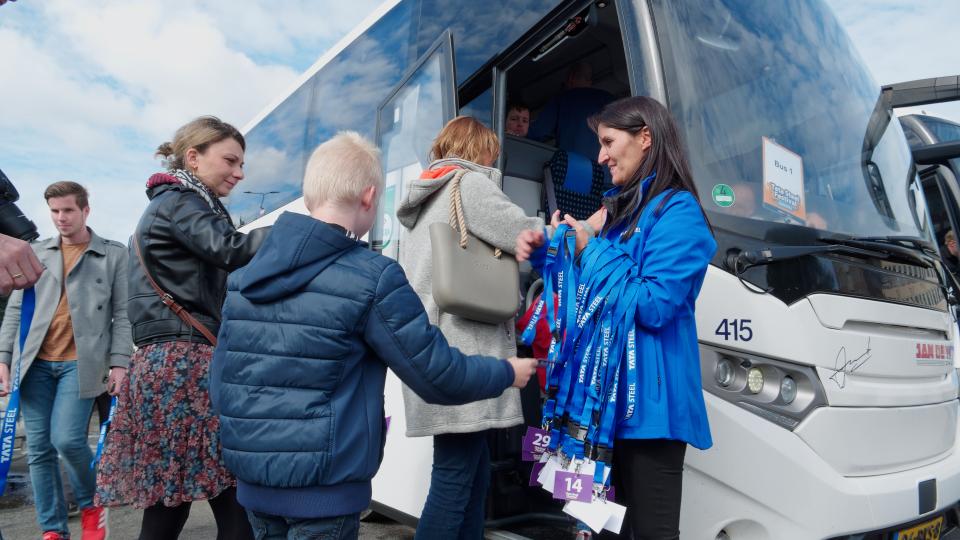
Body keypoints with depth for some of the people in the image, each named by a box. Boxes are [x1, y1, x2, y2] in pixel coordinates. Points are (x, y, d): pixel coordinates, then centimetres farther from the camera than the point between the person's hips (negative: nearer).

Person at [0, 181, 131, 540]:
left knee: (67, 439, -12)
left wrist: (119, 362, -7)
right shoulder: (36, 254, 13)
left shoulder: (114, 254, 4)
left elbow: (122, 313, 0)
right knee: (38, 450, 5)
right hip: (36, 363, 4)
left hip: (81, 362, -4)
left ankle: (91, 504, 16)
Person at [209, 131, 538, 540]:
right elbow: (438, 376, -13)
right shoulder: (372, 278, -17)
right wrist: (508, 372, 4)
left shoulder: (244, 274, 2)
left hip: (251, 477, 7)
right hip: (324, 484, -6)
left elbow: (220, 383, 9)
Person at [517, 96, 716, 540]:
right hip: (614, 392, 9)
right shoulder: (625, 210, 14)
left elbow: (655, 306, -22)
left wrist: (590, 251, -14)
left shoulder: (677, 212, -12)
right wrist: (545, 254, 3)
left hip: (650, 397, -9)